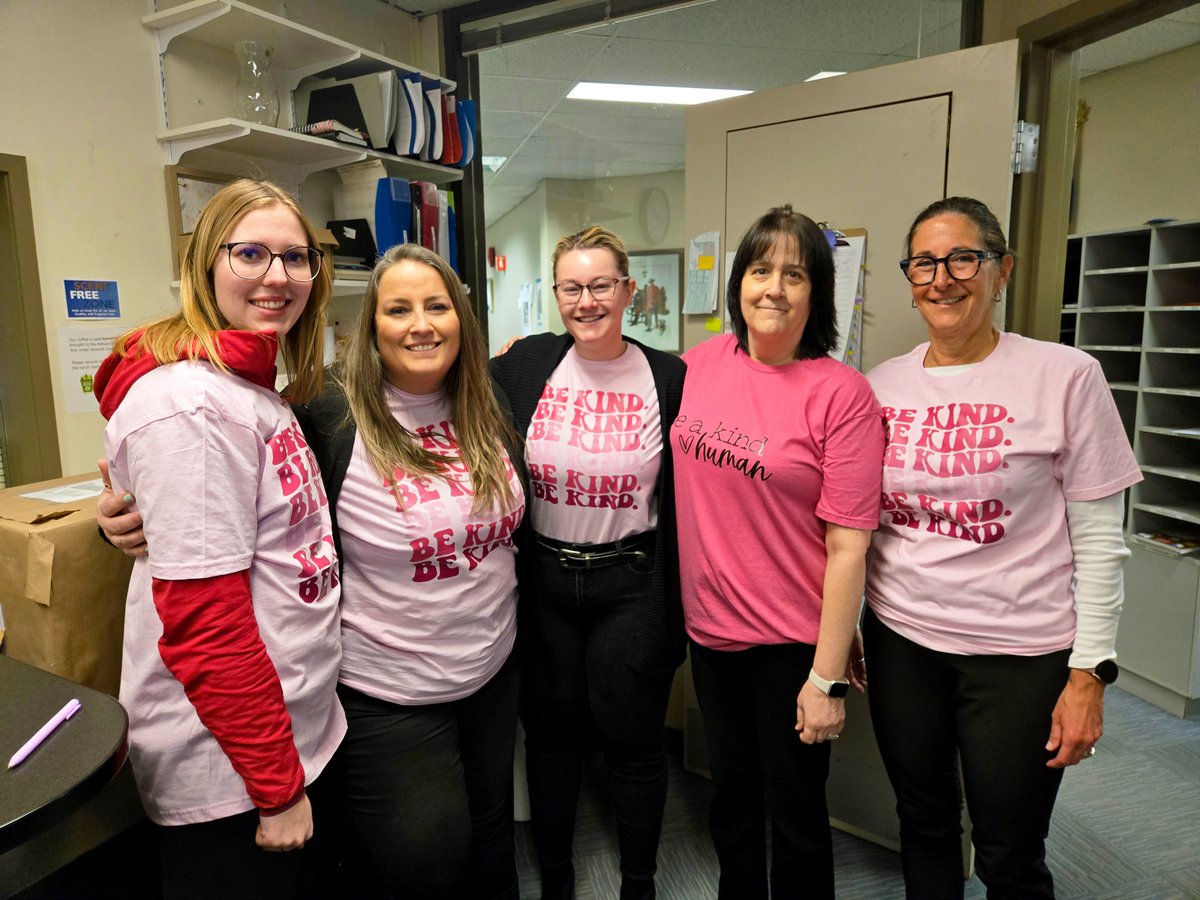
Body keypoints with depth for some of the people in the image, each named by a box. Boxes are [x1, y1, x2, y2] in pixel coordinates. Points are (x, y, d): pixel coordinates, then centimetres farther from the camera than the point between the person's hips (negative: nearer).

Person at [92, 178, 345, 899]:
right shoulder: (192, 402, -22)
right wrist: (277, 786, -17)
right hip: (227, 772, -8)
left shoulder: (254, 392, 7)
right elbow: (200, 618, -24)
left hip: (292, 732, 9)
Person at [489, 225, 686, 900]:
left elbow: (684, 497, -2)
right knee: (551, 737, 18)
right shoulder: (524, 365, -3)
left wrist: (676, 604, -2)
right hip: (542, 582, 2)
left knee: (632, 741, 13)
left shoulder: (669, 377, -6)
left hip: (631, 585, -1)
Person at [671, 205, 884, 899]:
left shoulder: (841, 393, -16)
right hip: (709, 628, 5)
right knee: (731, 794, 25)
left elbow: (848, 546, -16)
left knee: (796, 813, 16)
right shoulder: (704, 362, -1)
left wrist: (828, 678, -15)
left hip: (791, 642, -5)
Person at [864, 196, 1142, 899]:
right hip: (900, 640, 3)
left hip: (1018, 653, -3)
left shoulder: (1065, 376, -8)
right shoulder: (883, 385, 2)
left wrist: (1090, 671, -8)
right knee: (924, 828, 20)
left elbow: (1099, 537, -6)